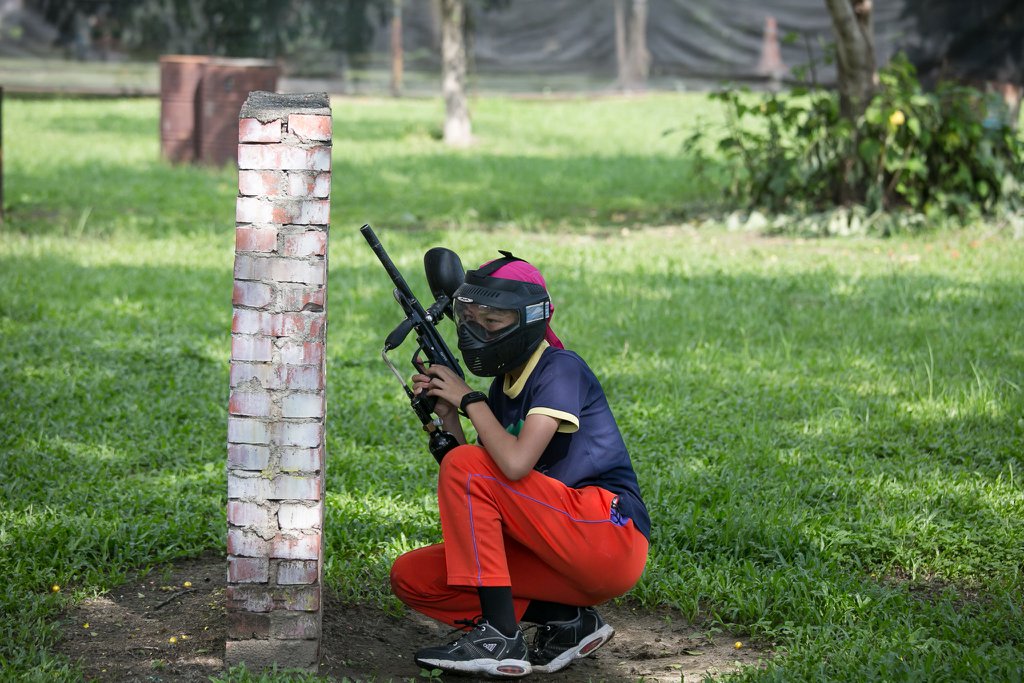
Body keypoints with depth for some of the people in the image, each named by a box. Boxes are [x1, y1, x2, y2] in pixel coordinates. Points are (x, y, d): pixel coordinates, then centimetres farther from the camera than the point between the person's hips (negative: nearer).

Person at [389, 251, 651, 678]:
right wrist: (446, 418, -1)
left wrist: (469, 400, -10)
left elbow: (516, 463, -25)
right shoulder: (505, 384, 15)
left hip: (611, 539, -9)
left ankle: (500, 639, -19)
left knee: (463, 467, -19)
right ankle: (565, 620, 0)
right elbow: (480, 499, 9)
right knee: (412, 578, 0)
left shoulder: (561, 370, -9)